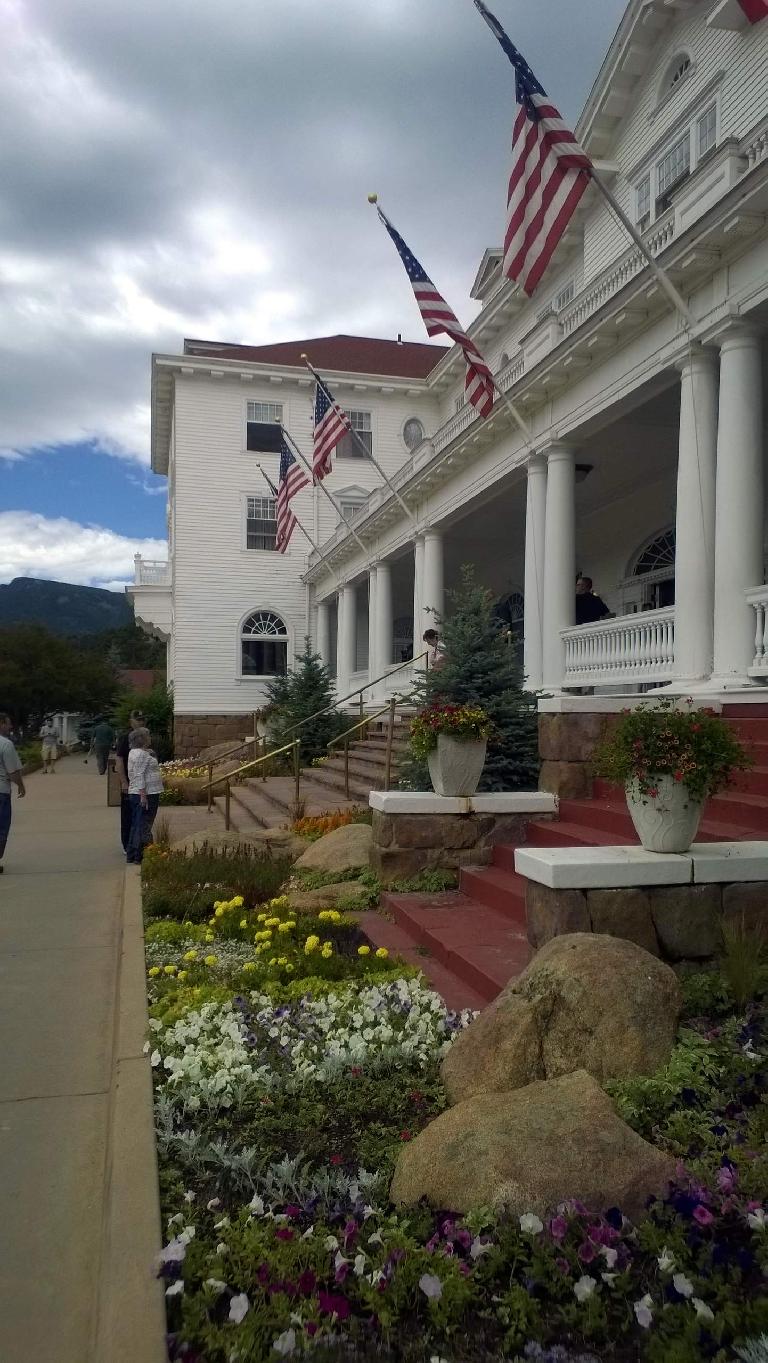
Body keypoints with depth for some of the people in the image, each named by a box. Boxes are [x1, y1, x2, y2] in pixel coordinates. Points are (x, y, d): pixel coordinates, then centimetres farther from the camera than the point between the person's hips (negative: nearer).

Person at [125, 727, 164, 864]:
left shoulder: (134, 752, 16)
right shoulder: (141, 754, -16)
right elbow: (139, 776, -22)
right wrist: (143, 795, -24)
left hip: (140, 794, 11)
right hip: (145, 795, -11)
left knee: (136, 825, 15)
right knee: (143, 826, -5)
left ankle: (131, 856, 22)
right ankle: (138, 857, -2)